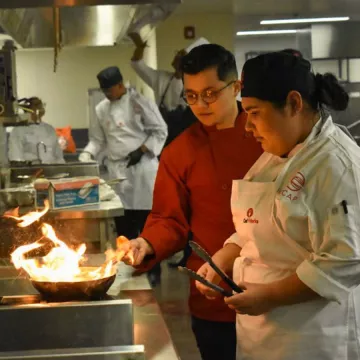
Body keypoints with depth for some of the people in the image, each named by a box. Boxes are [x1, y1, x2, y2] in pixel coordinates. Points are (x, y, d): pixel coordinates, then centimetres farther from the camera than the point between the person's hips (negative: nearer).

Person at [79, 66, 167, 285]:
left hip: (142, 168, -5)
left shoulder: (139, 102, -7)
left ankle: (152, 269, 10)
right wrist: (86, 156, -2)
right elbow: (99, 139, 14)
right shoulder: (102, 109, 9)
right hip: (117, 170, 5)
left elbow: (160, 131, -6)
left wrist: (141, 150, -16)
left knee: (147, 222, 0)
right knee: (123, 223, 8)